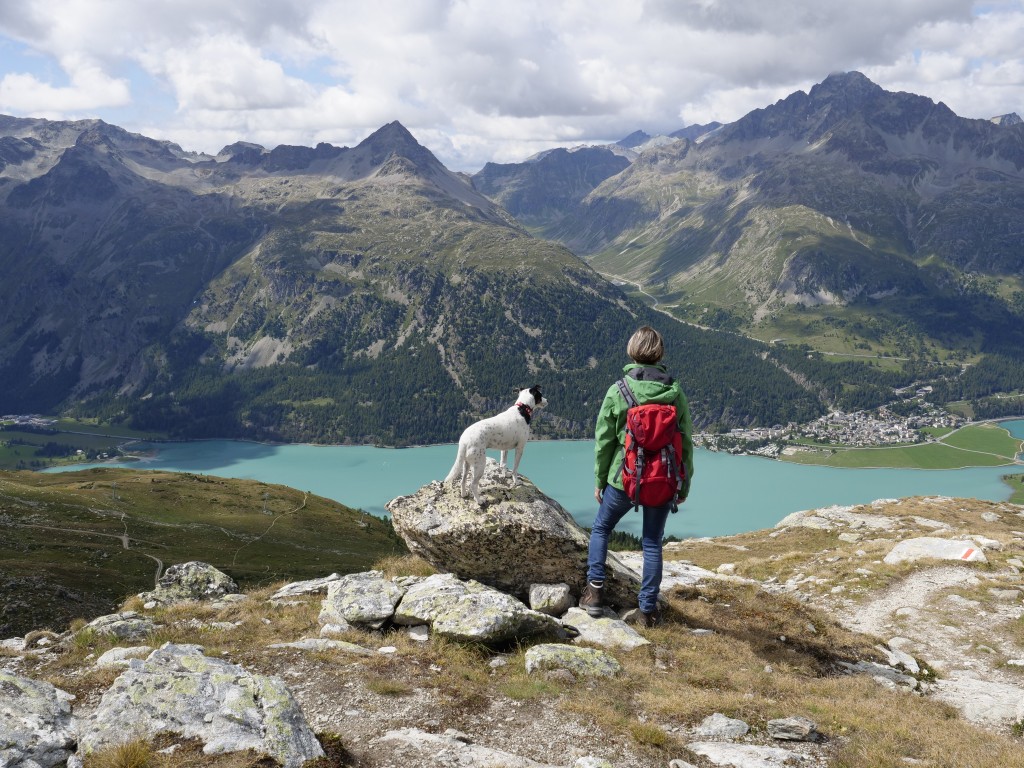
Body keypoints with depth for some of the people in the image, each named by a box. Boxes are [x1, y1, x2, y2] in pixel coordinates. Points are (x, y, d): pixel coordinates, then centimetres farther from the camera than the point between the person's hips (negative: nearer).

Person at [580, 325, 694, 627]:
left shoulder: (617, 392, -9)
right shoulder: (675, 393, -4)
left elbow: (604, 441, -4)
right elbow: (686, 442, 1)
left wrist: (599, 481, 8)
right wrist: (684, 485, 12)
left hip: (623, 478, -1)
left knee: (601, 528, 21)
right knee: (652, 543, 12)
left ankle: (595, 591, 17)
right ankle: (648, 609, 15)